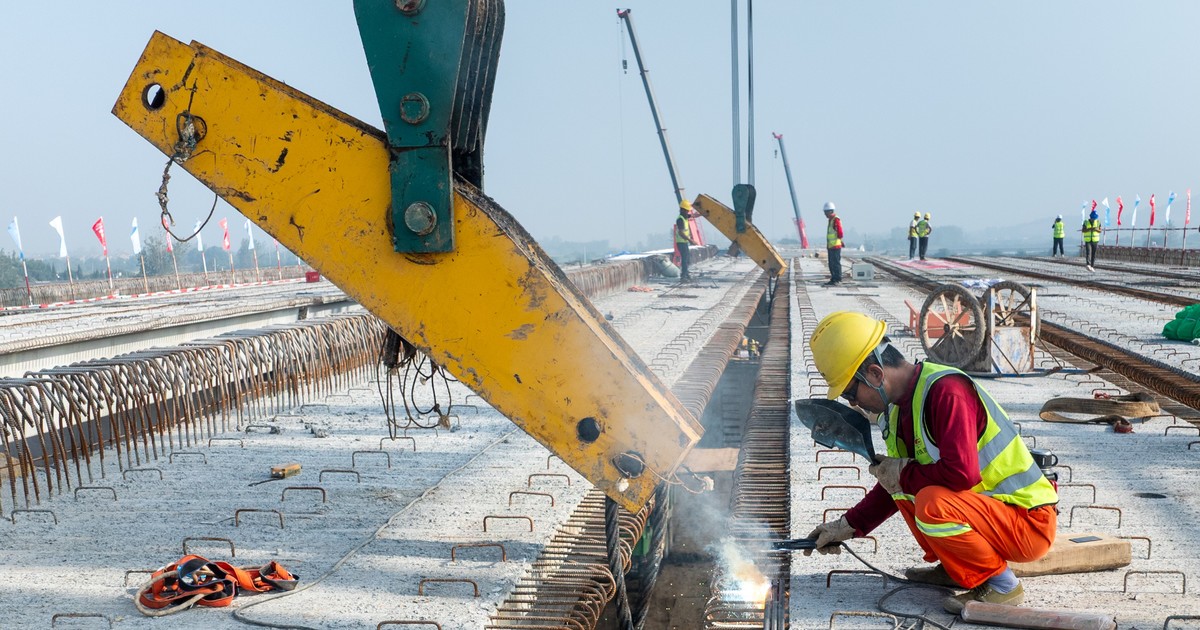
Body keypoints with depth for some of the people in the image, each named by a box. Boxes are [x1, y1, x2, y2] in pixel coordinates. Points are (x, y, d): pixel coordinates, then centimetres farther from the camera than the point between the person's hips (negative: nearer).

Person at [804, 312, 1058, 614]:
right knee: (904, 487, 7)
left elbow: (961, 473, -34)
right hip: (989, 505, 9)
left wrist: (904, 476, -16)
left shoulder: (946, 390, -24)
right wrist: (849, 526, 12)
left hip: (1030, 523, -9)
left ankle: (1001, 583, -8)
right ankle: (957, 568, 15)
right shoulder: (901, 407, 5)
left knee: (932, 504, -31)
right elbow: (897, 483, 16)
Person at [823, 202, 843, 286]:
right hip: (830, 246, 10)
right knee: (831, 264, 12)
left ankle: (837, 280, -4)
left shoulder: (836, 220, -13)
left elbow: (840, 233, -19)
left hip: (835, 246, -10)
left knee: (836, 263, -7)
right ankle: (833, 279, 18)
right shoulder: (830, 220, 18)